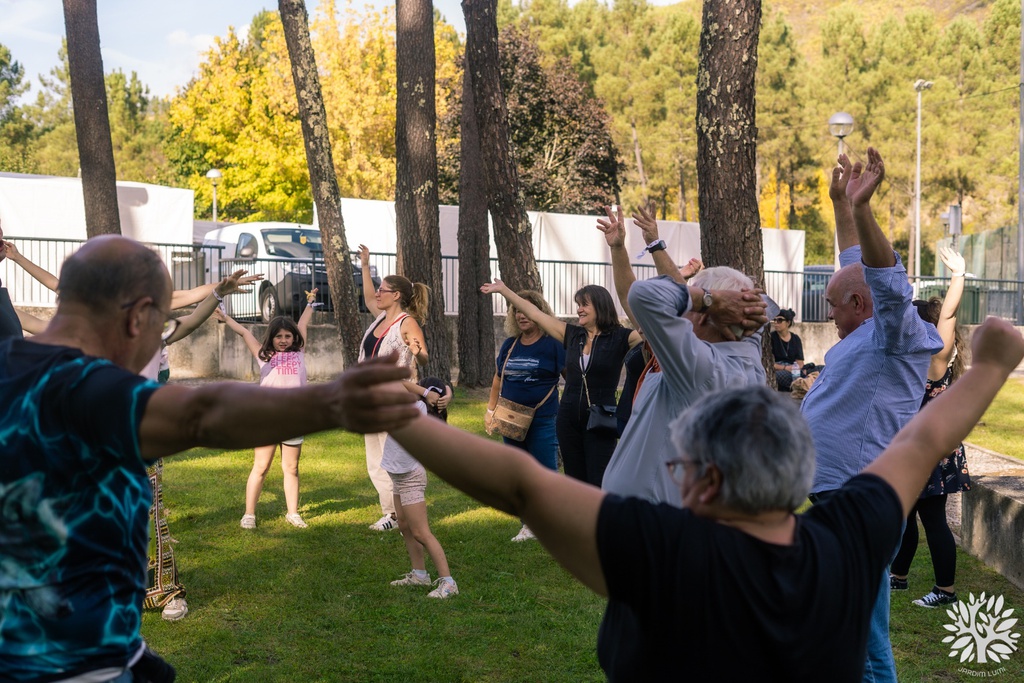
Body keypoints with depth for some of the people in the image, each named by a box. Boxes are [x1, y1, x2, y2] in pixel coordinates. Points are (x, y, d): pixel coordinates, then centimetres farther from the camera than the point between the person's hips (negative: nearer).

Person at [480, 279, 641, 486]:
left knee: (599, 487, -6)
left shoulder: (620, 338, -5)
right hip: (568, 420, 5)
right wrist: (503, 290, 15)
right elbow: (535, 314, 12)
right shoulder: (572, 334, 7)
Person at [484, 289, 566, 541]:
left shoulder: (553, 344, -7)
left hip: (542, 422, -6)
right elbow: (498, 378, 19)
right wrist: (490, 410, 18)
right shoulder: (509, 345, 9)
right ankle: (529, 525, 22)